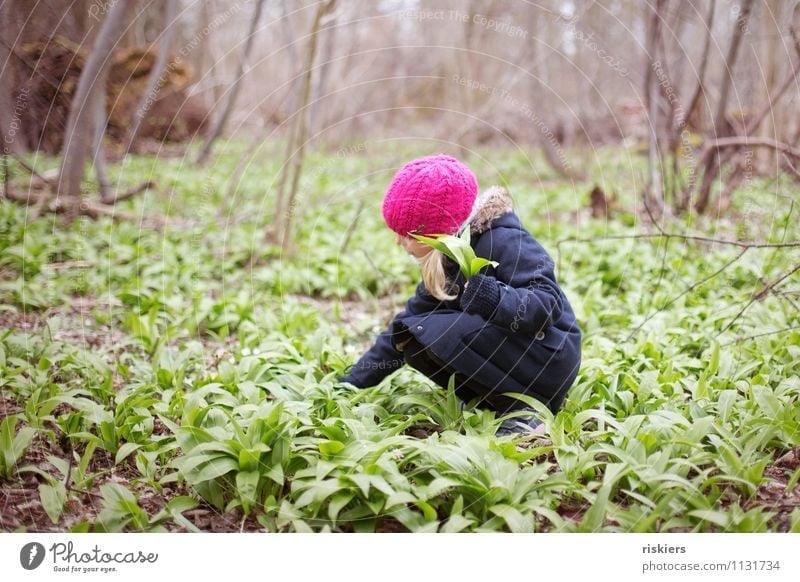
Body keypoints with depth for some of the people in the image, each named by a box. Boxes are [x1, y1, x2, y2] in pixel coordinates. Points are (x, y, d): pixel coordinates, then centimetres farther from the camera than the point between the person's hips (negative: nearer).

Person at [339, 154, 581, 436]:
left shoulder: (502, 240, -17)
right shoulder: (444, 259, 8)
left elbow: (546, 305, -25)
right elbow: (407, 321, 11)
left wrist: (483, 293, -40)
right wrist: (350, 384, 9)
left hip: (551, 360, -9)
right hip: (509, 355, 9)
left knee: (431, 333, -23)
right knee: (409, 333, 5)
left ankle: (522, 412, -15)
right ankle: (493, 402, 0)